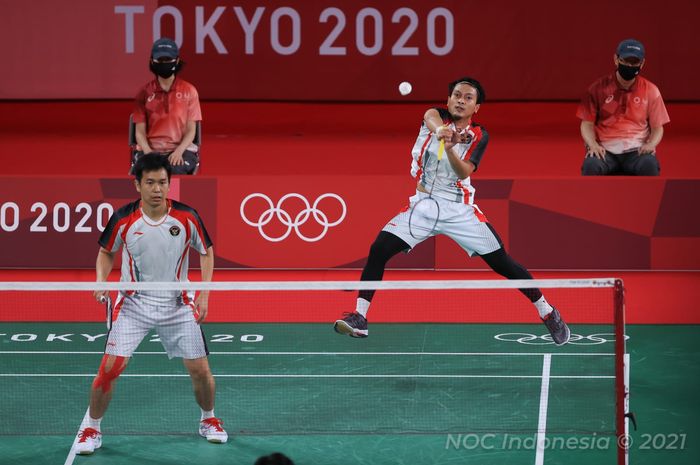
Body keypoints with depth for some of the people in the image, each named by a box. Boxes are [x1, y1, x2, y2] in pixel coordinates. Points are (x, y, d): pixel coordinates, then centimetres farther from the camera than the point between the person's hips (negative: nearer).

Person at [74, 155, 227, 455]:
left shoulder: (187, 217, -12)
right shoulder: (123, 219, -12)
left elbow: (206, 252, 4)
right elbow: (106, 252, 7)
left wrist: (204, 295, -4)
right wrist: (101, 281, -10)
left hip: (177, 304, 1)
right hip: (134, 302, -1)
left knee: (200, 369, 0)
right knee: (110, 367, -11)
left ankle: (209, 421, 29)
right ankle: (91, 428, 9)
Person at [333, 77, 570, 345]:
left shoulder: (478, 136, -2)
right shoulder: (436, 117, -2)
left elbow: (464, 172, -18)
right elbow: (431, 117, -29)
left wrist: (450, 149, -38)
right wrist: (440, 130, -53)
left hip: (459, 209, -1)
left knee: (502, 263, -4)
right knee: (378, 250, -16)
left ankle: (547, 313, 14)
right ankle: (359, 318, -10)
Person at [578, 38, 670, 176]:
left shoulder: (650, 91, 7)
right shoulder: (598, 88, 4)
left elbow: (657, 127, 10)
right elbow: (587, 123, 5)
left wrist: (651, 144, -12)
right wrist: (593, 144, -14)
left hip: (637, 150, 0)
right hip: (605, 150, 0)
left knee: (650, 165, -33)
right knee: (590, 165, -33)